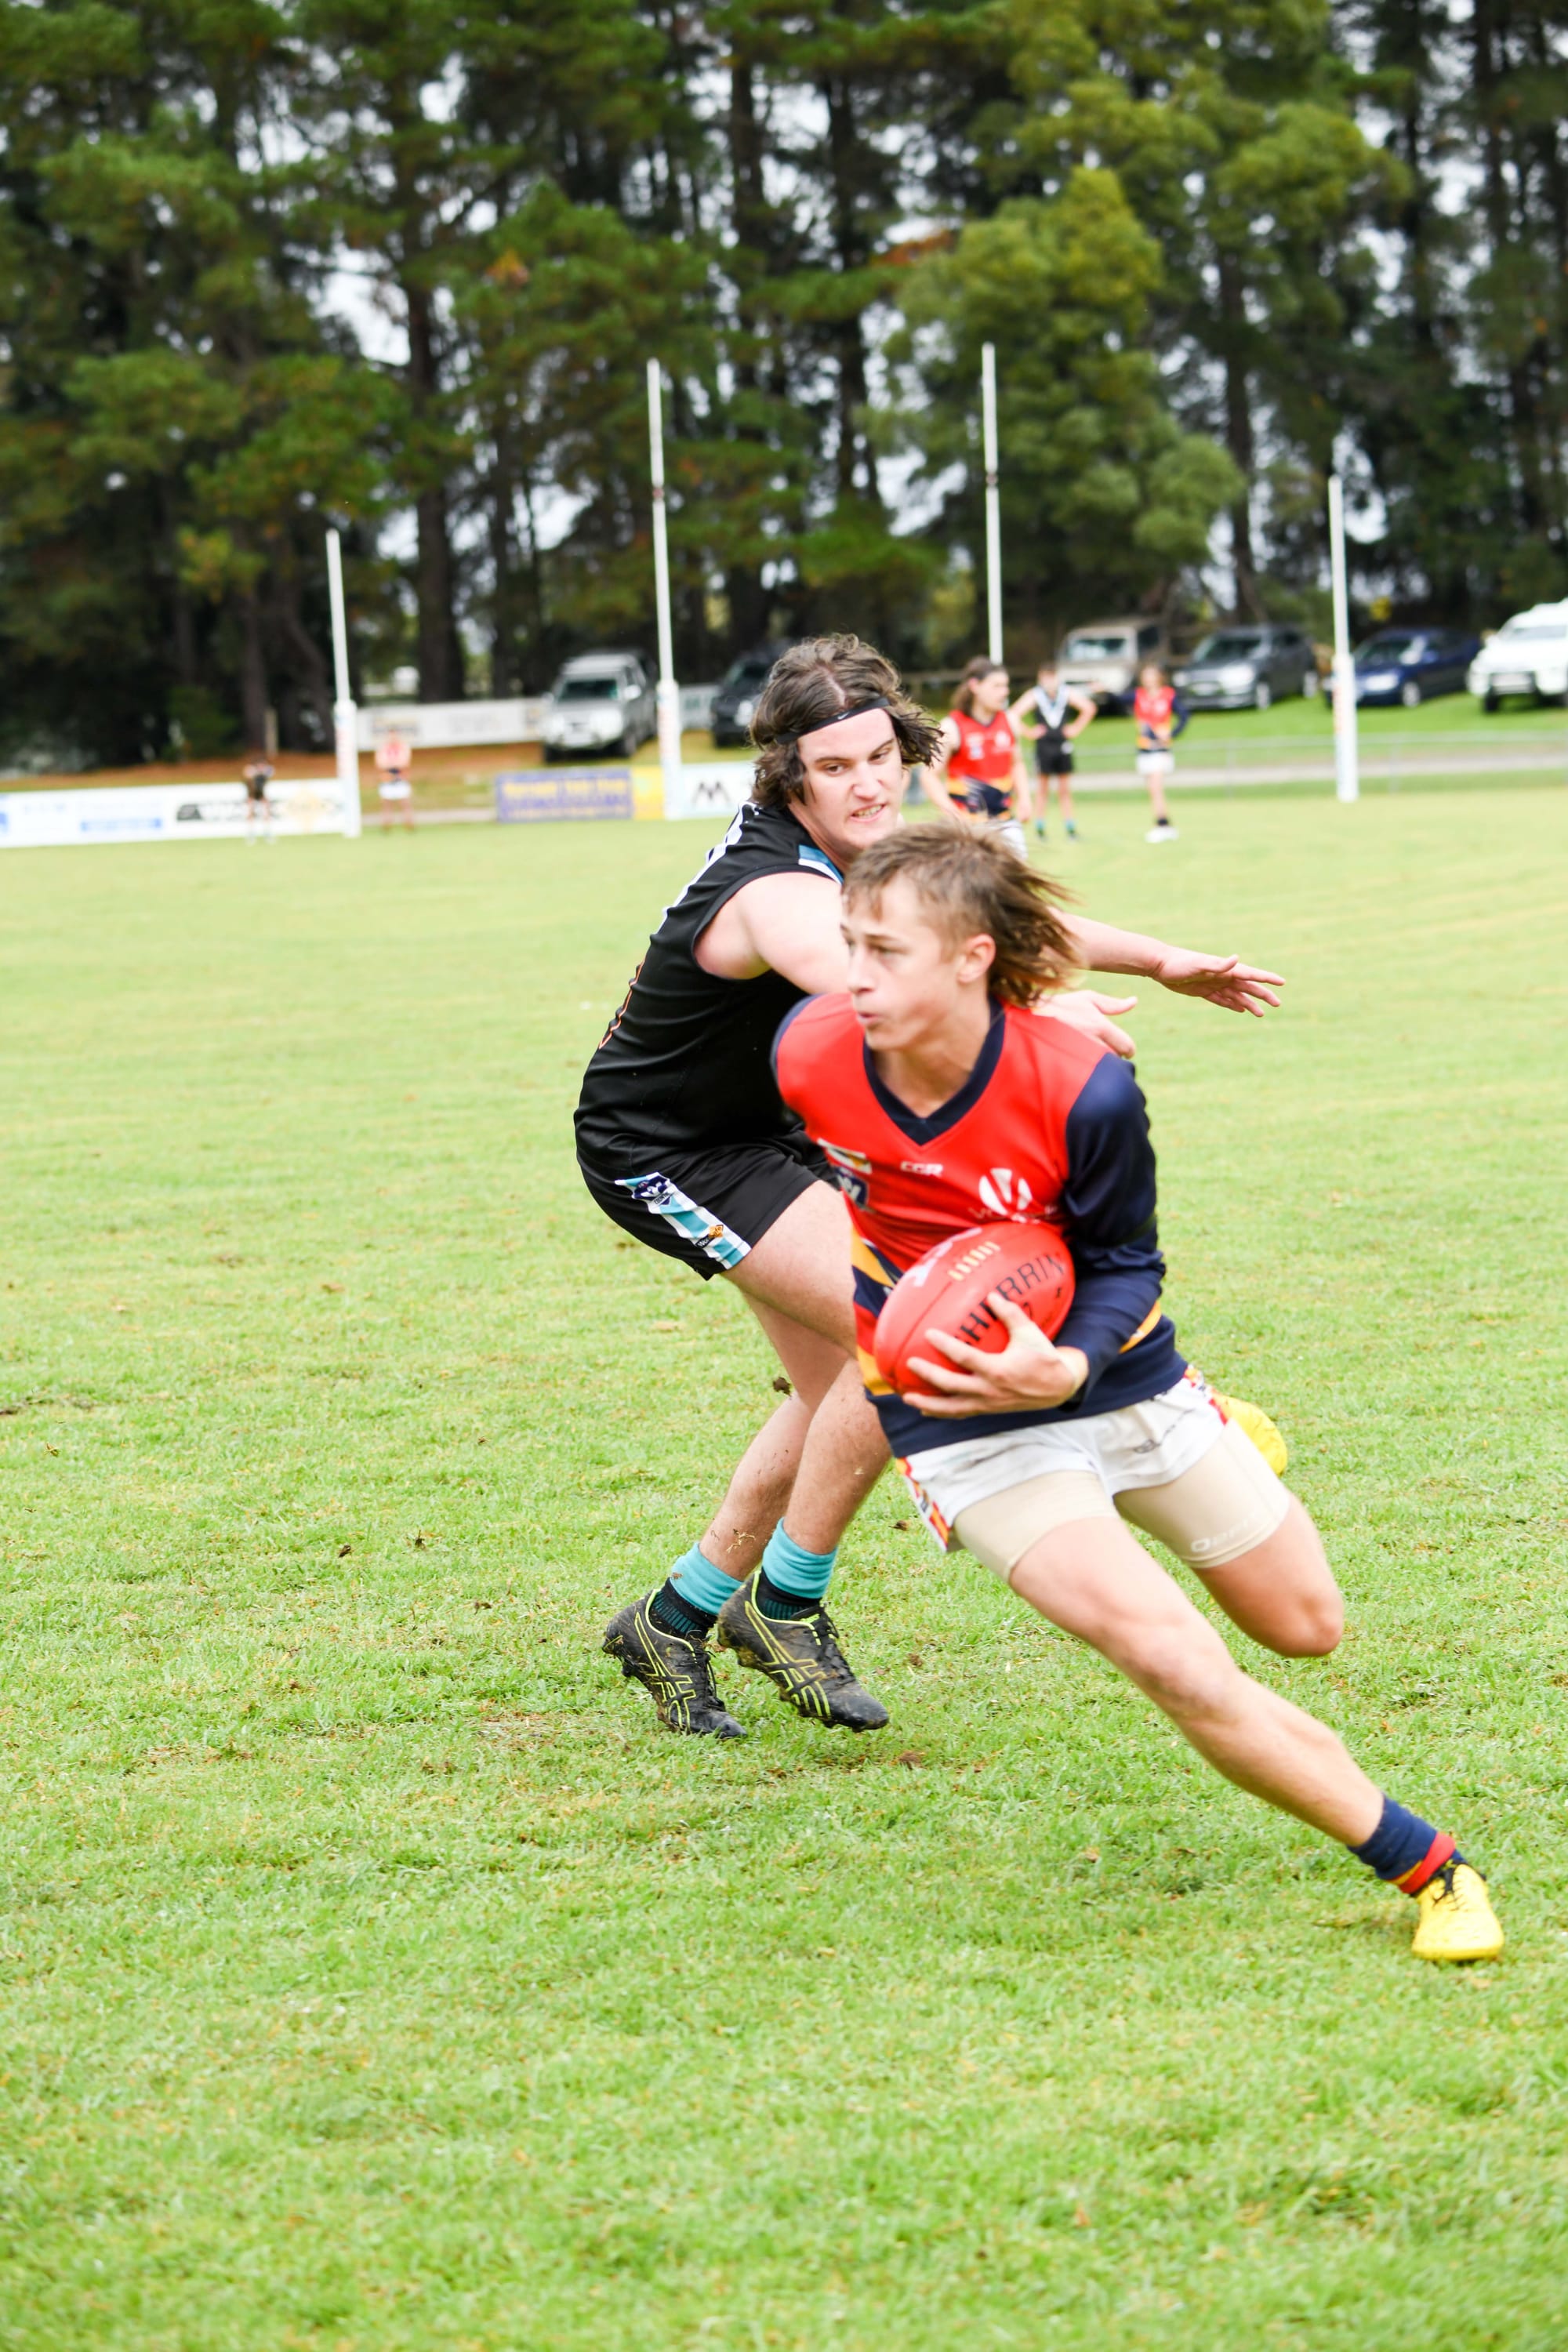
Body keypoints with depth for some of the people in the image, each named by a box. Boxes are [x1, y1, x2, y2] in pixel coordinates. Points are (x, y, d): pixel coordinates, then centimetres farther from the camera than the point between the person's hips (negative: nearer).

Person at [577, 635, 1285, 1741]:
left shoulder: (867, 847, -5)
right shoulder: (778, 893, -34)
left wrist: (1162, 961, 10)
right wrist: (1033, 1008, -71)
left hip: (767, 1126, 10)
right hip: (662, 1151, -10)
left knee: (839, 1382, 15)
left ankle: (675, 1620, 28)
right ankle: (788, 1601, -3)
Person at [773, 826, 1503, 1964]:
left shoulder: (1086, 1091, -27)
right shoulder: (812, 1057, -21)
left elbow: (1124, 1266, -12)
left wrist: (1064, 1368, -33)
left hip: (1114, 1372, 1)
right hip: (963, 1426, -1)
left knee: (1307, 1628, 19)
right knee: (1185, 1675, -20)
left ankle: (1236, 1457, 52)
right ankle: (1429, 1868, -8)